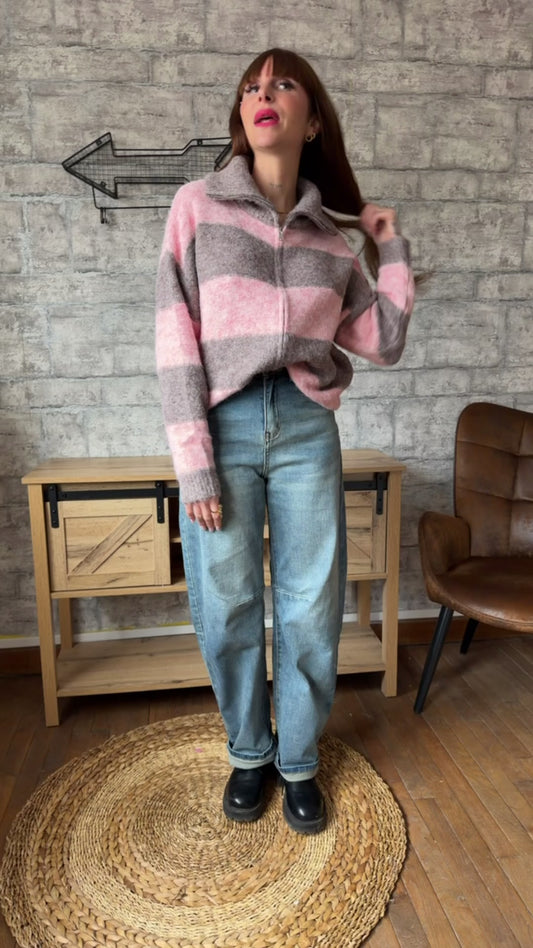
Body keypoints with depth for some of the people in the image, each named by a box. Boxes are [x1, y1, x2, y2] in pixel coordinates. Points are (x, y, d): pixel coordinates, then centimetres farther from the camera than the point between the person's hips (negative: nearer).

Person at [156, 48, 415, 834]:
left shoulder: (331, 235, 11)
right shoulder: (199, 205, 3)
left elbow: (384, 344, 13)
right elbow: (176, 341, -4)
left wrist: (392, 249, 12)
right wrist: (194, 464, -10)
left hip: (306, 428, 2)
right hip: (223, 425, -2)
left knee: (311, 609, 6)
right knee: (227, 609, 6)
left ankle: (298, 761, 30)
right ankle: (249, 752, 32)